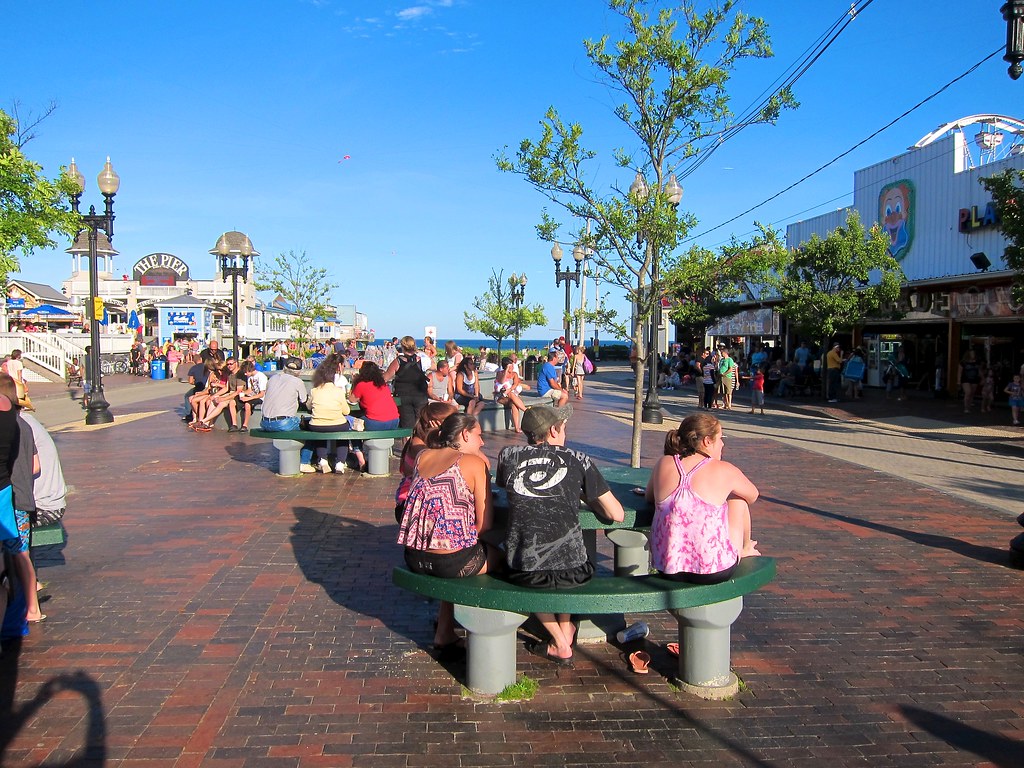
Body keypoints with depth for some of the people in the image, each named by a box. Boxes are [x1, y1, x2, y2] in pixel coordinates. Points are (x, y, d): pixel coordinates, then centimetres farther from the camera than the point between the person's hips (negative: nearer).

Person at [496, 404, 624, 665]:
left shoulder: (509, 455, 2)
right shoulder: (578, 460, 0)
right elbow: (617, 515, 3)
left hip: (523, 574, 0)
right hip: (571, 573, 1)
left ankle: (560, 644, 31)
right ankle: (566, 632, 37)